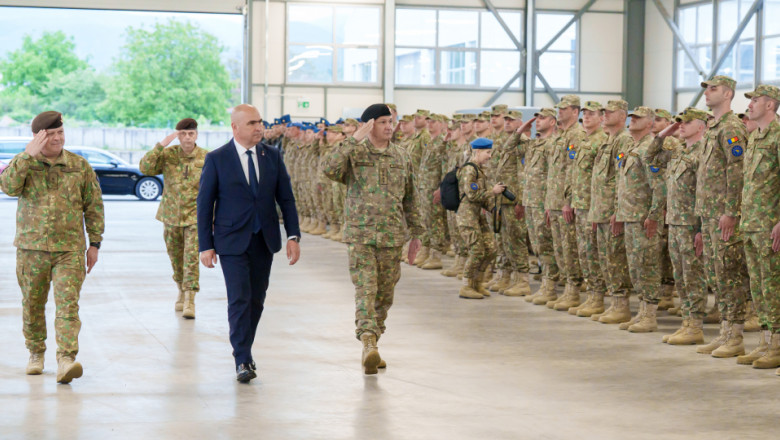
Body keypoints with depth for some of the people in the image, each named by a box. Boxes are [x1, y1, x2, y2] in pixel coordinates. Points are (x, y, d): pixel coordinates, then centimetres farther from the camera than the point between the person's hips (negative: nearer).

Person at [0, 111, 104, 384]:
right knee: (33, 305, 10)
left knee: (68, 304, -13)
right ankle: (36, 353, 29)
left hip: (69, 249, -1)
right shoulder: (23, 162, 3)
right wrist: (29, 155, -22)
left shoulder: (80, 166, 5)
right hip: (31, 248, 1)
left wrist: (95, 243, 6)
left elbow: (94, 206, 9)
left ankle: (66, 360, -19)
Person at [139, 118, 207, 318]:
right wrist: (161, 144, -19)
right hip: (171, 216, 3)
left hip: (195, 216, -2)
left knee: (192, 257, -14)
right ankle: (182, 291, 35)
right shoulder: (168, 155, -1)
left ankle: (189, 300, -14)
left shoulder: (206, 157, -3)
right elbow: (145, 168, -14)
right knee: (176, 258, 14)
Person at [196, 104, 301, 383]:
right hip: (232, 242, -4)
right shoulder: (217, 159, -4)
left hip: (264, 240, 4)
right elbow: (205, 203, -2)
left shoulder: (272, 157, 6)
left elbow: (286, 198, 8)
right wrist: (206, 245, -6)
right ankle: (242, 361, -8)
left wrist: (293, 236, -2)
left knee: (257, 300, 8)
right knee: (239, 300, -11)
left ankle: (244, 351, 24)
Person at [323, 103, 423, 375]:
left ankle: (370, 350, 21)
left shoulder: (402, 158, 11)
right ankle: (369, 344, -25)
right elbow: (331, 170, -22)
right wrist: (353, 140, -21)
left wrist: (416, 233, 16)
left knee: (384, 295, 8)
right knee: (365, 290, -15)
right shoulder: (355, 153, -1)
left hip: (392, 237, 4)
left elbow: (410, 199, 17)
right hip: (360, 235, -4)